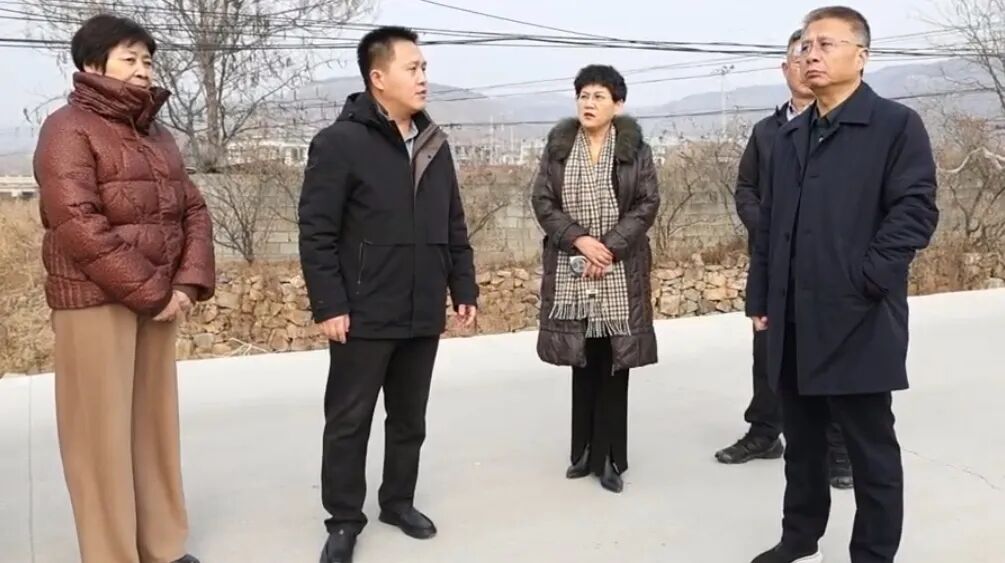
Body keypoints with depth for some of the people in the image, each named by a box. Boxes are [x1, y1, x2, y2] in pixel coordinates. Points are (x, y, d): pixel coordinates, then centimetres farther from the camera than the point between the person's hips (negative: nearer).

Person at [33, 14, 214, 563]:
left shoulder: (158, 135, 15)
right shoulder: (69, 128, -6)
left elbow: (193, 211, 11)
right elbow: (78, 226, -17)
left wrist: (187, 285, -4)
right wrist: (152, 292, -15)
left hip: (160, 300, 7)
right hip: (95, 301, -7)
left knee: (156, 424, 12)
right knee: (102, 432, 0)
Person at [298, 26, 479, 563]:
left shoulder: (434, 145, 10)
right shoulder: (339, 142, -10)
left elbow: (455, 229, 15)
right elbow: (316, 233, -12)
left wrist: (464, 289, 11)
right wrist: (329, 305, -15)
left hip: (424, 316, 6)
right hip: (364, 317, -6)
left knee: (410, 419, 16)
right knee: (348, 422, 6)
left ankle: (398, 501, 33)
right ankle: (344, 520, 20)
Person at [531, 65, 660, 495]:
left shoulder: (635, 149, 1)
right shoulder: (558, 146, 6)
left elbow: (647, 204, -5)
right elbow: (542, 201, 0)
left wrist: (610, 248, -15)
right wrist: (579, 239, -14)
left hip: (620, 272, -1)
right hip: (570, 272, 2)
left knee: (614, 364, 1)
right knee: (582, 362, 8)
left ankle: (609, 457, 11)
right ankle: (584, 451, 19)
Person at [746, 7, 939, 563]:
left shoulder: (897, 125, -3)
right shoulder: (790, 136, 16)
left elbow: (916, 210, -11)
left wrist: (867, 279, -18)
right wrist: (761, 297, 12)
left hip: (858, 320, -6)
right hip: (794, 320, 6)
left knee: (871, 447, 5)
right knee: (802, 439, 17)